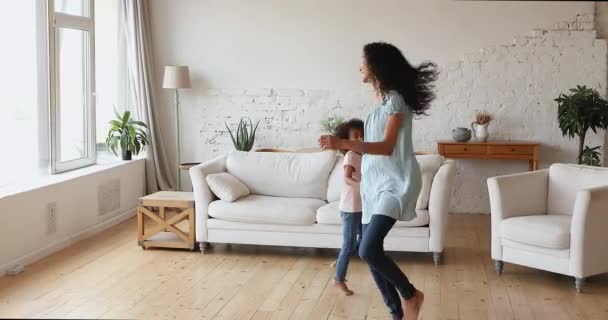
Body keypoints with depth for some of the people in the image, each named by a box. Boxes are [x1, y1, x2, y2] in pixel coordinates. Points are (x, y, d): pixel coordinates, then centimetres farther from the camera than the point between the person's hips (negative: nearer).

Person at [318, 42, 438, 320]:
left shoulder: (395, 99, -12)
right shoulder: (380, 100, 15)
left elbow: (387, 146, -21)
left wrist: (344, 144, -31)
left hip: (395, 182, -9)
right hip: (375, 182, 9)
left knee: (368, 249, -21)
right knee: (369, 252, 6)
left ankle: (410, 294, 3)